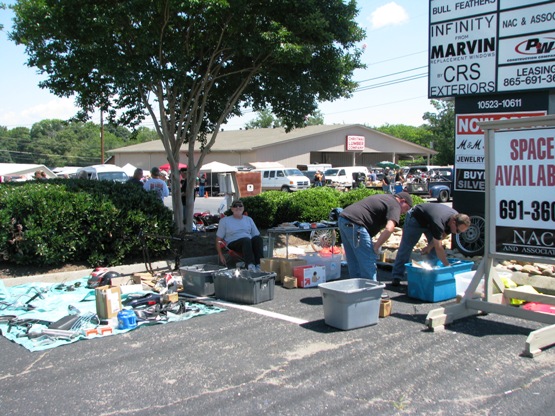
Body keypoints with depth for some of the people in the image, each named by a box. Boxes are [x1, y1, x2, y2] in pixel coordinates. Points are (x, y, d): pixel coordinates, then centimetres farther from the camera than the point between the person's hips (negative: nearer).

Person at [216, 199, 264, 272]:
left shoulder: (249, 219, 23)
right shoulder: (224, 221, 14)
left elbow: (256, 235, 19)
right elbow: (218, 239, 11)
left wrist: (259, 247, -2)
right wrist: (221, 255, -2)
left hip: (249, 243, 3)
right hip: (233, 244, -3)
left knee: (258, 238, -32)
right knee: (246, 240, -37)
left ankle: (259, 265, -45)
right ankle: (250, 266, -56)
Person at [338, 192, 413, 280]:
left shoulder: (384, 197, 26)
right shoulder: (395, 206, -2)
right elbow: (389, 229, -18)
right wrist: (376, 247, -9)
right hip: (354, 224, -10)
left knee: (354, 263, 17)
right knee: (368, 264, -3)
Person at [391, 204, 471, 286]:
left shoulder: (457, 219, -20)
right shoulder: (438, 222, -44)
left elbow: (442, 235, -4)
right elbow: (439, 248, -39)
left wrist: (430, 246, -12)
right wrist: (448, 266, -37)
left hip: (429, 223, 7)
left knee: (434, 251, -3)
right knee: (406, 247, -7)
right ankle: (397, 277, -2)